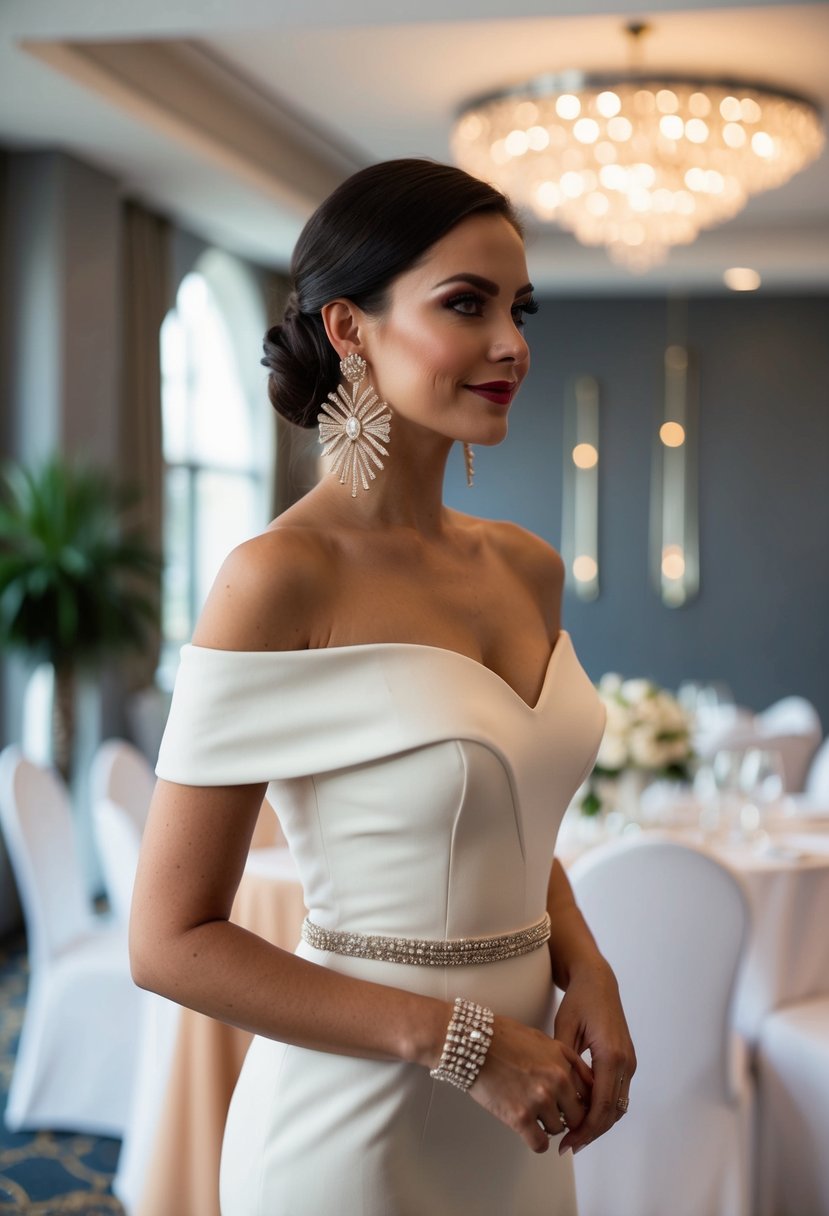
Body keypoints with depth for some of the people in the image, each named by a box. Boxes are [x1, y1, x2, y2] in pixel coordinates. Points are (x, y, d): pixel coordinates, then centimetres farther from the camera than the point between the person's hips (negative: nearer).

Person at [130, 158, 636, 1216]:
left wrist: (587, 975, -3)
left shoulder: (529, 570, 3)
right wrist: (461, 1041, -18)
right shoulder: (283, 578, -17)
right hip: (354, 1124, -6)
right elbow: (171, 941, -16)